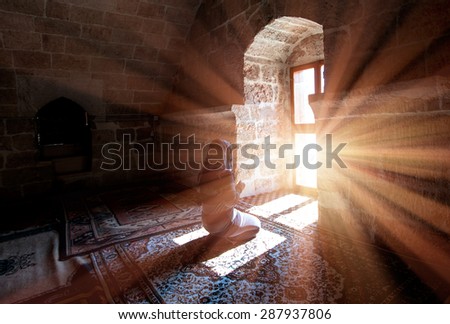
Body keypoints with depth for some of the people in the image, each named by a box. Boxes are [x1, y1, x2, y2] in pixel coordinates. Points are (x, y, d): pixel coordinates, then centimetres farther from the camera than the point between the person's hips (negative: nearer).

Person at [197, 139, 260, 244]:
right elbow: (231, 201, -22)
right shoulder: (225, 175, -26)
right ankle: (225, 237, 3)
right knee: (255, 224, 15)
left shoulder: (203, 174, -3)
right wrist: (239, 188, -6)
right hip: (223, 223, -8)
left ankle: (216, 233, 15)